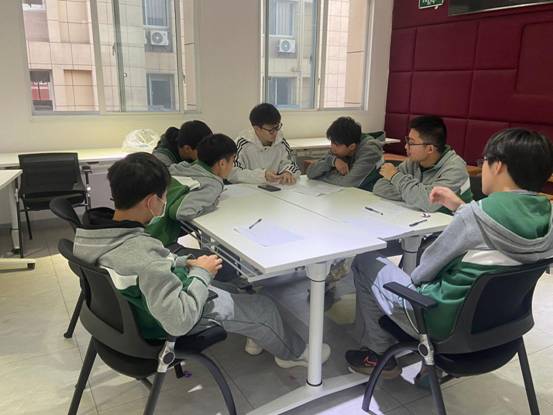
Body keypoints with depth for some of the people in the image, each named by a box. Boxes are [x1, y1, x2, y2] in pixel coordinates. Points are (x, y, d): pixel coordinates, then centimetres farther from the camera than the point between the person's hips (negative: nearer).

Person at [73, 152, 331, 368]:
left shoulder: (89, 233, -15)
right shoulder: (144, 257, -41)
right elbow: (179, 321, -33)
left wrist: (183, 263, -3)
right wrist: (200, 273, -20)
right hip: (177, 322, -8)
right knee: (264, 308, 11)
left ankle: (256, 335, 40)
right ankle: (293, 352, 40)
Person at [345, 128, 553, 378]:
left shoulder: (478, 214, -27)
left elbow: (430, 263, -14)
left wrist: (413, 279, 5)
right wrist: (459, 207, 5)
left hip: (448, 321, -7)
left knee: (365, 262, 8)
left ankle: (380, 354, 20)